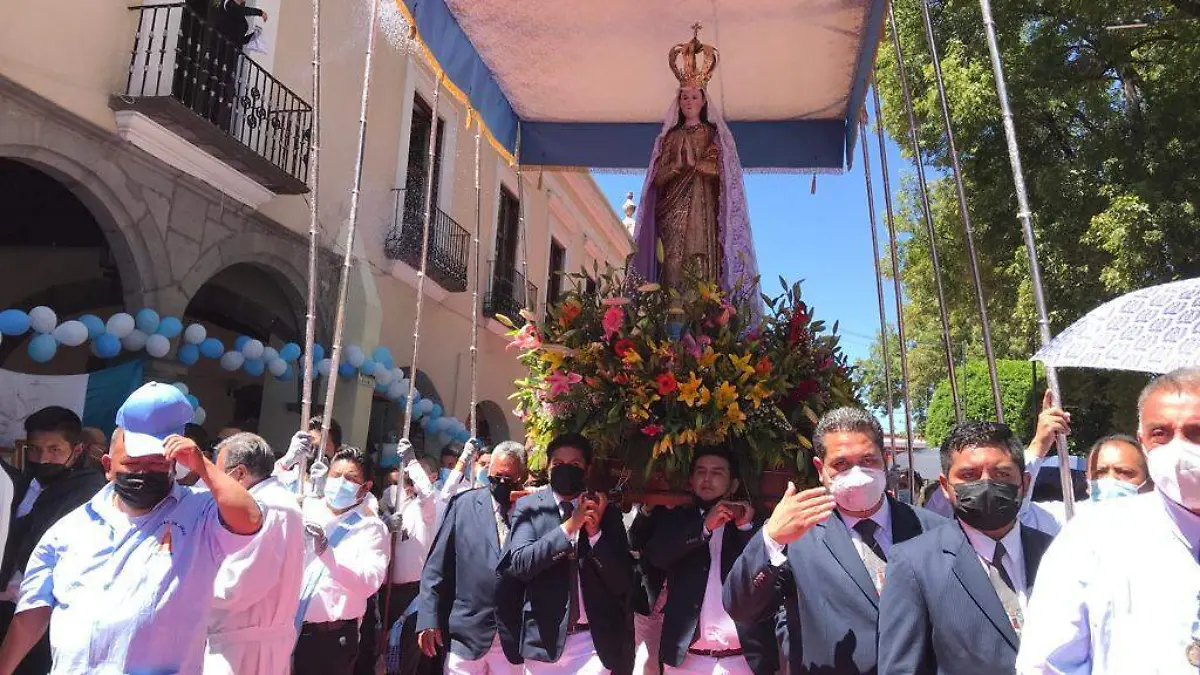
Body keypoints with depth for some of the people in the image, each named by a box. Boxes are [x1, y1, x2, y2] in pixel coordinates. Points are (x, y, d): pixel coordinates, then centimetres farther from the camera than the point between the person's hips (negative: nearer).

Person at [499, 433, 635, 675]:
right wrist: (569, 526, -21)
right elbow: (518, 564, -14)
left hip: (596, 639, 0)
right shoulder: (528, 507, -1)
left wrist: (595, 531, -15)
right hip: (544, 637, 0)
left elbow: (623, 583, -2)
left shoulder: (606, 512, 1)